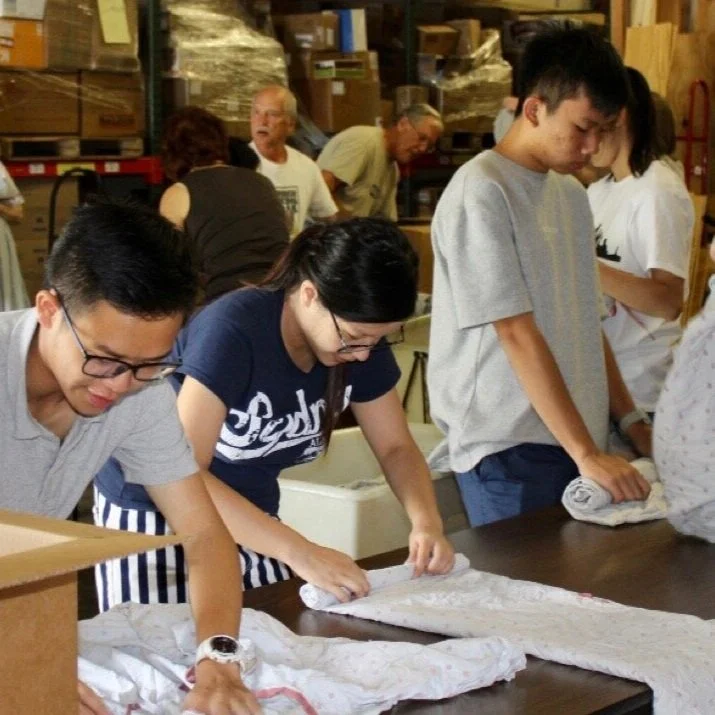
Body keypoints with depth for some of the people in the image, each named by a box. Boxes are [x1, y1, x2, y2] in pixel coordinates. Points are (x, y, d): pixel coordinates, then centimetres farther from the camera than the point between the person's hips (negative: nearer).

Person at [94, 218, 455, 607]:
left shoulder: (360, 336, -8)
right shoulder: (233, 331, -27)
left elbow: (396, 448, 2)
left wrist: (426, 521, -18)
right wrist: (298, 552, -38)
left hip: (250, 522, 6)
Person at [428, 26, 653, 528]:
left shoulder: (571, 195, 11)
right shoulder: (481, 194, -13)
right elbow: (518, 334, -18)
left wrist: (630, 421, 12)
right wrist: (588, 454, -19)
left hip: (575, 439, 7)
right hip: (509, 448, -7)